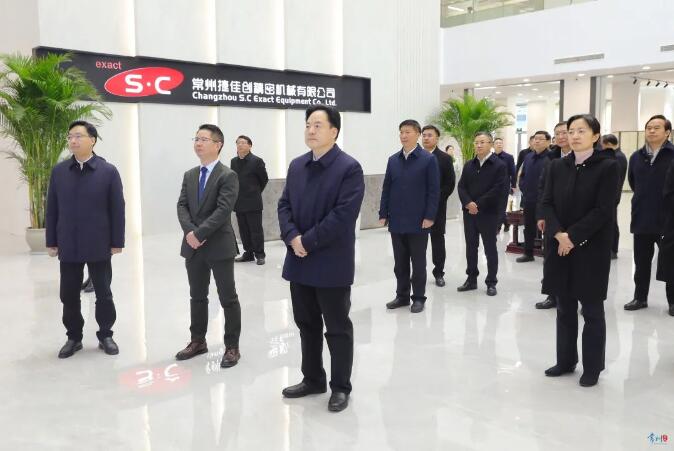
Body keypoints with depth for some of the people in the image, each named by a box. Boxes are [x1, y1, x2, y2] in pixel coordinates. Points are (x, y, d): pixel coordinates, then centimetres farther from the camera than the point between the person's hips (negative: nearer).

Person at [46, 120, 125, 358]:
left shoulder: (108, 171, -4)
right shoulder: (58, 171, 5)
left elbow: (117, 209, -4)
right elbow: (52, 209, 6)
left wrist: (117, 242, -6)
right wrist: (51, 241, 3)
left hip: (99, 246, -2)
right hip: (68, 246, 3)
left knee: (103, 294, 7)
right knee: (69, 295, 9)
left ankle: (105, 335, 23)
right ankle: (73, 337, 25)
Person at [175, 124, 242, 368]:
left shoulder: (228, 176, -9)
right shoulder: (189, 175, 12)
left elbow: (222, 211, -18)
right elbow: (182, 206, 4)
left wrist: (199, 233, -20)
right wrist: (189, 232, -13)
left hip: (219, 246, -6)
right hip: (193, 247, 6)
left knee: (228, 298, 2)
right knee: (197, 297, 16)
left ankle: (232, 347, 12)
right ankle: (197, 341, 29)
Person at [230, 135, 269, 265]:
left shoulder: (257, 161, -7)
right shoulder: (233, 161, 8)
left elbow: (264, 179, 2)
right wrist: (237, 195, 13)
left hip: (253, 202, -5)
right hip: (239, 203, 5)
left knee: (256, 230, -1)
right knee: (243, 230, 10)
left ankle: (259, 255, 7)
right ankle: (248, 253, 19)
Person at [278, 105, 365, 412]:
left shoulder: (349, 168, -10)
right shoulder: (296, 166, 11)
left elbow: (343, 215, -18)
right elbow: (284, 205, 9)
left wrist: (308, 241, -17)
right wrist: (292, 237, -9)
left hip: (332, 263, -6)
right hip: (299, 260, 7)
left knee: (337, 328, 6)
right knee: (307, 324, 17)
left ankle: (341, 387, 21)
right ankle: (312, 379, 32)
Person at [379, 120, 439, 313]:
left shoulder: (429, 159, -4)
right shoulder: (393, 160, 9)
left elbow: (434, 190, -6)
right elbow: (386, 188, 10)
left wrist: (429, 217, -13)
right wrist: (383, 214, 3)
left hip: (418, 221, -4)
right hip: (396, 221, 4)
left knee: (418, 262, 6)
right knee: (399, 262, 11)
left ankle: (418, 297, 17)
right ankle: (402, 295, 22)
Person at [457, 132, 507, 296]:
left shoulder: (499, 166, -5)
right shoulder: (468, 165, 12)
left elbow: (497, 190, -14)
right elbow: (461, 186, 4)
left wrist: (478, 205, -16)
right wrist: (468, 203, -14)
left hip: (488, 213, -5)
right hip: (469, 212, 5)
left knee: (490, 248, 3)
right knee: (470, 247, 10)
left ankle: (491, 282, 12)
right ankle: (471, 279, 20)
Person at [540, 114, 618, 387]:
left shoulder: (607, 166, -7)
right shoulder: (557, 166, 7)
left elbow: (603, 210, -13)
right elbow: (547, 203, 2)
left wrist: (573, 237, -16)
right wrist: (559, 234, -14)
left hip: (591, 249, -4)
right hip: (560, 246, 4)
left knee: (592, 310, 6)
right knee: (565, 308, 12)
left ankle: (592, 367, 18)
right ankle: (566, 361, 26)